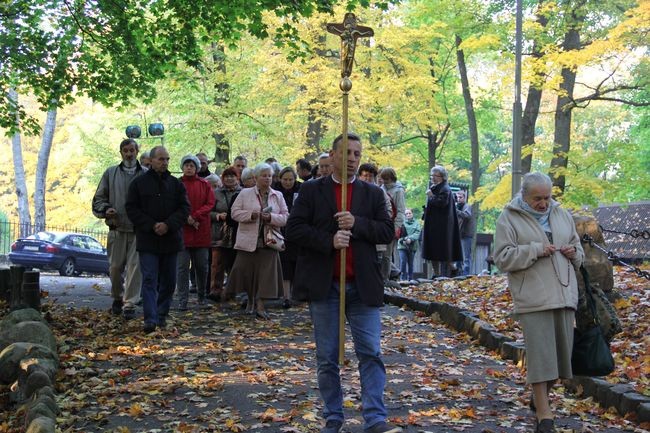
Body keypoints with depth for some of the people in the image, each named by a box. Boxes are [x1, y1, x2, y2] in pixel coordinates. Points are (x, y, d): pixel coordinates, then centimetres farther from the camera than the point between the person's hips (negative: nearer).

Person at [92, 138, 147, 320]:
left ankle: (129, 304, 1)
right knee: (115, 267, 8)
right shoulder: (111, 173, 10)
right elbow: (98, 199, 12)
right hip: (117, 228, 2)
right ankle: (117, 298, 30)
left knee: (135, 267, -5)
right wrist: (105, 209, -7)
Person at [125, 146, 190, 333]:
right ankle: (150, 319, -12)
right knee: (149, 279, -9)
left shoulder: (176, 184, 8)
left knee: (168, 280, 9)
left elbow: (184, 208, 2)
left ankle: (162, 315, 22)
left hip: (171, 239, 3)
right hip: (148, 240, -3)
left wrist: (168, 225, -13)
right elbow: (132, 209, -2)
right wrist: (151, 225, -13)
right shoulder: (139, 183, 2)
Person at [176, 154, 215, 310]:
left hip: (201, 231, 2)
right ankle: (182, 300, 1)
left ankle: (202, 296, 26)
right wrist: (186, 218, -16)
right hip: (182, 231, -2)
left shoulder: (205, 185, 7)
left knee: (202, 266, 9)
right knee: (182, 267, -3)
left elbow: (210, 204, -1)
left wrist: (195, 217, -13)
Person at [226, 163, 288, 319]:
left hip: (268, 242, 1)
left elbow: (285, 217, 4)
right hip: (248, 241, -1)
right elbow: (235, 212, -1)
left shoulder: (278, 196, 10)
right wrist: (251, 215, -16)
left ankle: (260, 305, 0)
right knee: (247, 271, 4)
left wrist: (271, 217, -14)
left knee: (265, 274, -4)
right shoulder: (245, 193, 5)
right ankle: (251, 300, 23)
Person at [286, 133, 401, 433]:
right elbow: (294, 229, -3)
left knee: (370, 353, -5)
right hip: (323, 285, -1)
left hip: (363, 285, 1)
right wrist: (328, 240, -17)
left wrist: (358, 224, -14)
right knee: (327, 358, 7)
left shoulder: (373, 193, 10)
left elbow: (387, 231, 3)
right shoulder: (311, 190, 4)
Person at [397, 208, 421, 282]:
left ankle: (410, 278, 13)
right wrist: (403, 240, -18)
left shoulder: (416, 223, 9)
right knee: (403, 261, -8)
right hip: (402, 245, -1)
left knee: (410, 263, 6)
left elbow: (417, 233, -2)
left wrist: (410, 239, -17)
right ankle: (403, 278, -2)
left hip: (412, 246, 1)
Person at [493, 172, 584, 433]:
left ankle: (539, 398, 30)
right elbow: (502, 258, -9)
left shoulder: (561, 215, 15)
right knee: (540, 353, -8)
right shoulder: (509, 219, -1)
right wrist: (535, 250, -17)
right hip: (534, 298, -5)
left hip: (564, 295, 6)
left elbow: (577, 249, 25)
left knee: (560, 351, 9)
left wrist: (573, 252, 2)